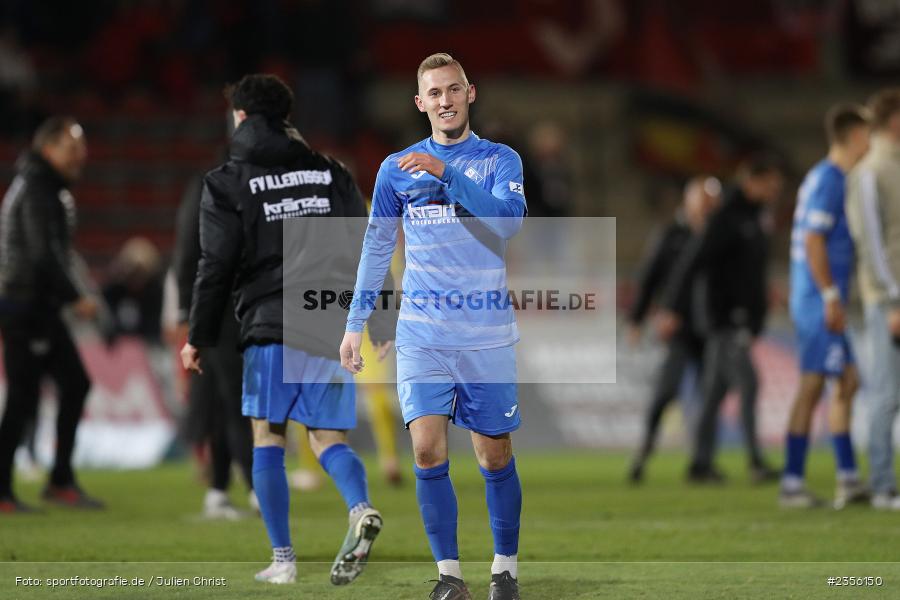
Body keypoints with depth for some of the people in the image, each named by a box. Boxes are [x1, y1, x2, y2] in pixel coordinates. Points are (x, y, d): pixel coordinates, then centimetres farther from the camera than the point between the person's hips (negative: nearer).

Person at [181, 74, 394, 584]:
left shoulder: (227, 182, 3)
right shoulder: (332, 173, 14)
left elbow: (217, 268, 0)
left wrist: (199, 338, 9)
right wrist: (381, 327, 17)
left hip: (272, 328, -3)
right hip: (336, 330, 4)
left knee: (268, 437, 5)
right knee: (329, 438, 7)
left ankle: (284, 558, -1)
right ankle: (361, 509, -23)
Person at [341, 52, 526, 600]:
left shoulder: (499, 160, 2)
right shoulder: (397, 169, 9)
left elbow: (508, 220, -17)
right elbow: (376, 247, 16)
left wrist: (447, 173, -25)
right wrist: (356, 324, 12)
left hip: (487, 335, -1)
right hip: (422, 334, 1)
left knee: (495, 456, 3)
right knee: (428, 448, -11)